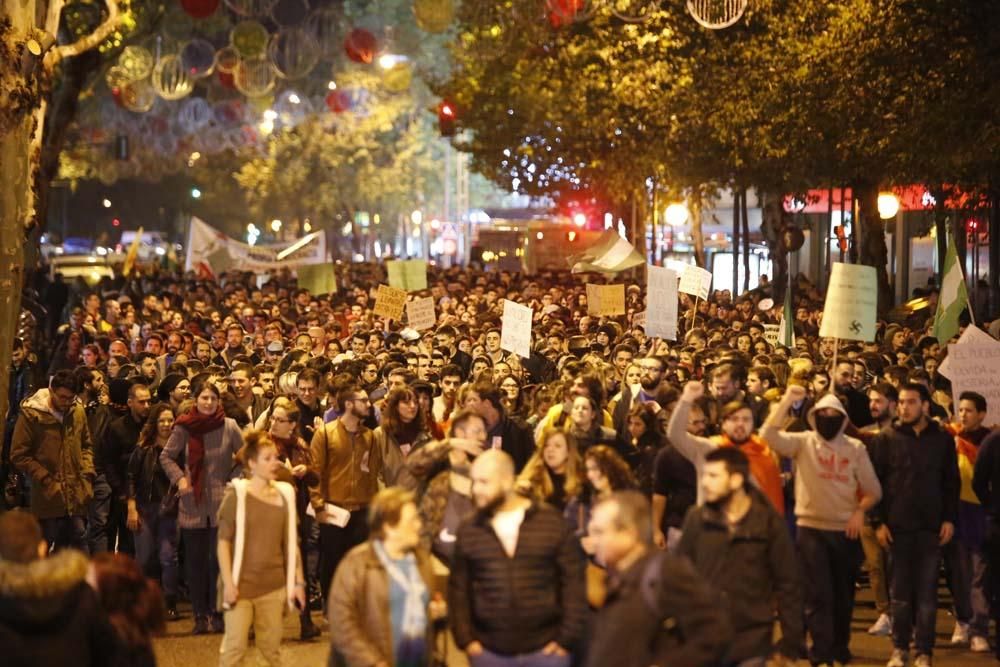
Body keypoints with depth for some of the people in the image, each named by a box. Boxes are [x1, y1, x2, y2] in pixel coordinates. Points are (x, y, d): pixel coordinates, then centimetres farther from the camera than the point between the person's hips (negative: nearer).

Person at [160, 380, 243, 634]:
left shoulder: (229, 426, -4)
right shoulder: (184, 428, -2)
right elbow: (166, 456, 10)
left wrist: (234, 481, -3)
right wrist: (179, 479, -3)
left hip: (221, 503, -1)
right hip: (192, 503, 1)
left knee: (219, 559, -2)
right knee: (195, 560, 4)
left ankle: (217, 613, 7)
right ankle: (200, 615, 11)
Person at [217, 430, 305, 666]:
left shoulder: (285, 494, 6)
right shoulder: (237, 494, -5)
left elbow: (291, 543, 11)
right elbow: (223, 542, -6)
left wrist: (298, 582, 8)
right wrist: (228, 583, -12)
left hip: (274, 585, 4)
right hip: (242, 584, -4)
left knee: (271, 648, 6)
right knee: (235, 647, -5)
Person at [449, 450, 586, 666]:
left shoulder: (552, 523, -3)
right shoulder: (468, 530, 4)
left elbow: (573, 582, -2)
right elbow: (458, 589, 7)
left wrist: (568, 638, -6)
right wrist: (465, 639, 0)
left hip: (546, 649, -2)